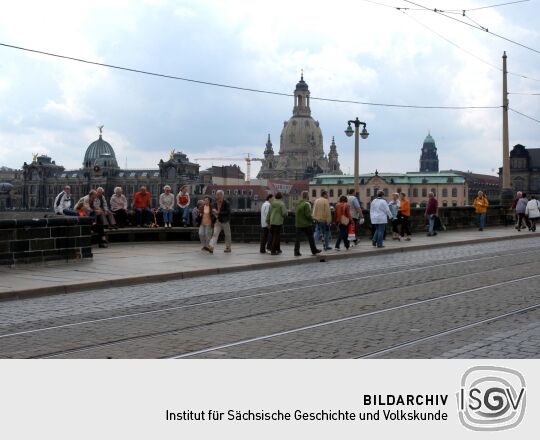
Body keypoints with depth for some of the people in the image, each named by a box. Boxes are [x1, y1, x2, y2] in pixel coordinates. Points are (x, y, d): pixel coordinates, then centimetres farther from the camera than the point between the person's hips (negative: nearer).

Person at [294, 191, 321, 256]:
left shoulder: (298, 204, 8)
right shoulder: (306, 204, -14)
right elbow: (308, 214, -18)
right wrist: (312, 219, -3)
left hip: (298, 224, 6)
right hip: (307, 224, -6)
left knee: (297, 238, 2)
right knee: (310, 238, 8)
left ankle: (296, 252, -3)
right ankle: (314, 250, 19)